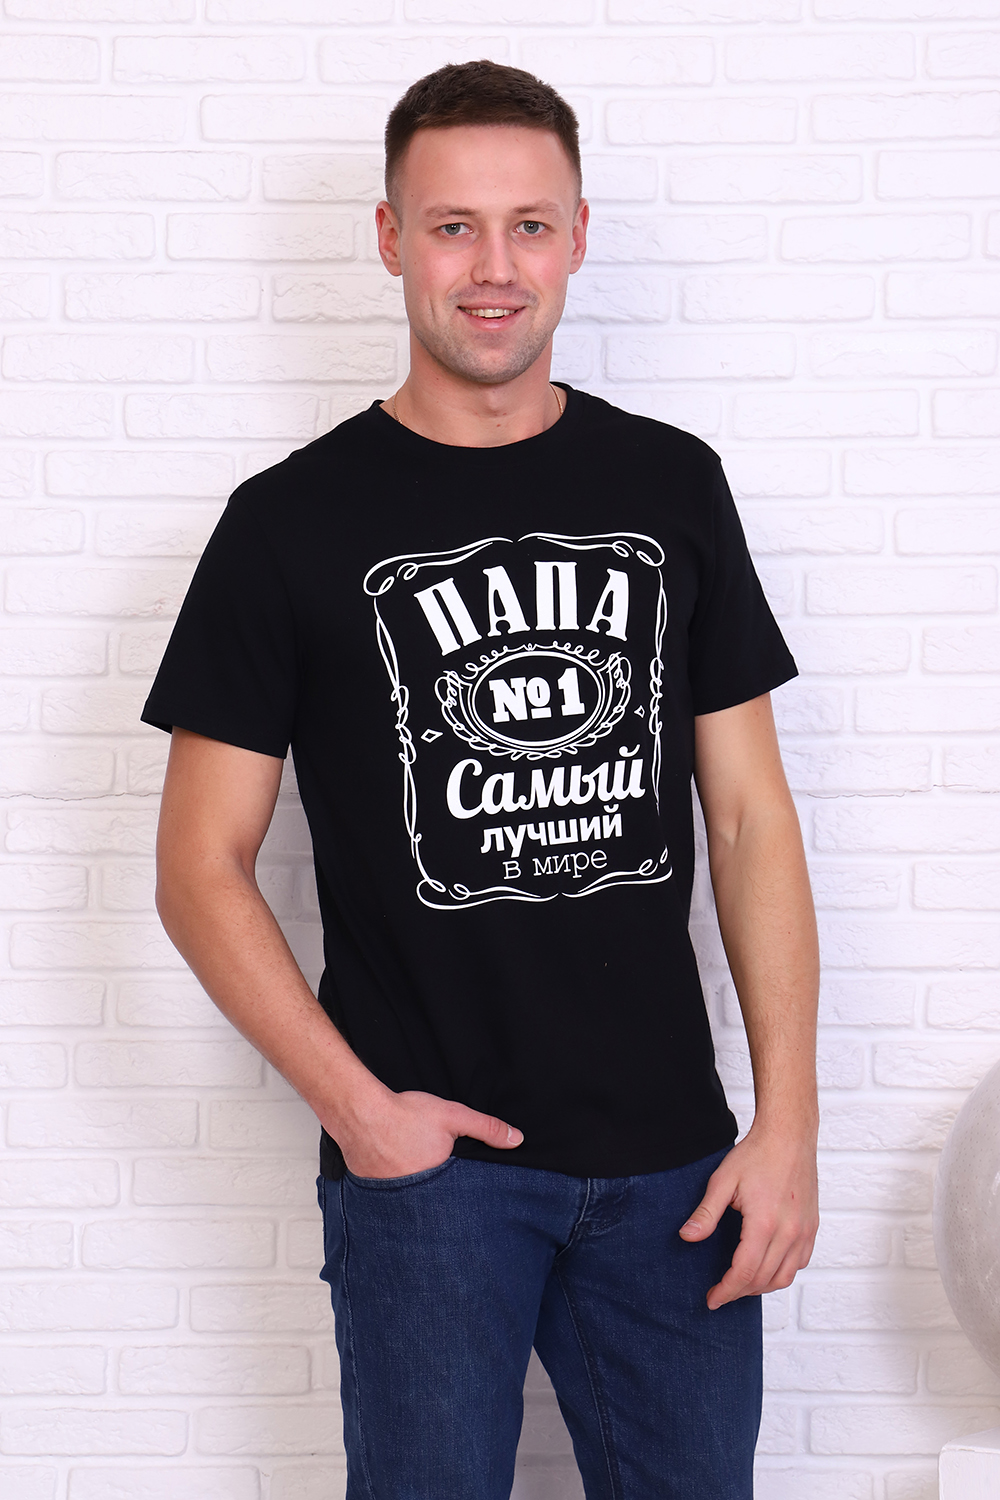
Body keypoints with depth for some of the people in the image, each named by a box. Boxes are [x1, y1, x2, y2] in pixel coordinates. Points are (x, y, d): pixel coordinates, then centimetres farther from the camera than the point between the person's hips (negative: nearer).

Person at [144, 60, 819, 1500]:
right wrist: (355, 1104, -10)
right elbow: (201, 868, -2)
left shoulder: (672, 486, 6)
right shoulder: (294, 520, -2)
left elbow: (750, 814, 5)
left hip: (670, 1161, 3)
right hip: (428, 1161, -2)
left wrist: (789, 1120, -1)